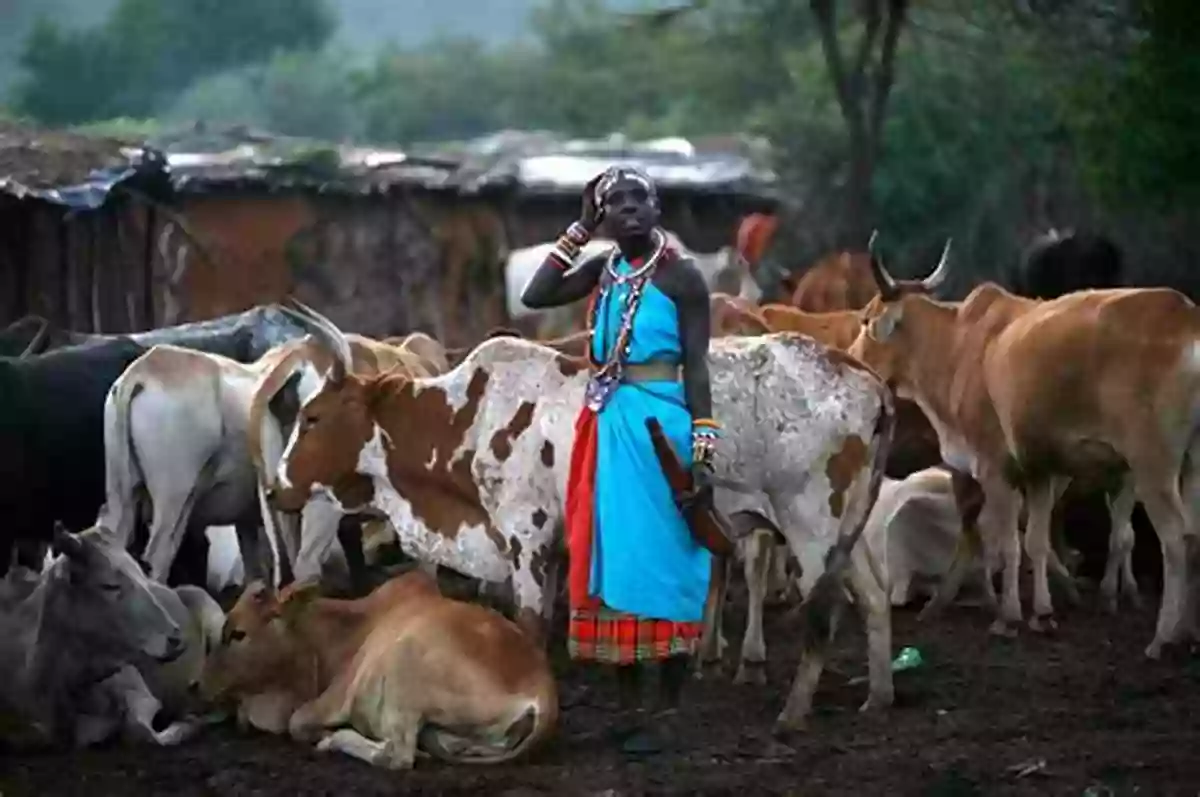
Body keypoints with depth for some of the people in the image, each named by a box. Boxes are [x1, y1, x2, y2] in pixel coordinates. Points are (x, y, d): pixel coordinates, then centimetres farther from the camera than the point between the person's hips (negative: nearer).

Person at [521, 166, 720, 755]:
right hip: (606, 425, 6)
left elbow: (696, 367, -8)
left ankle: (671, 711, 3)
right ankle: (630, 709, 12)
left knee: (660, 560, -3)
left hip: (660, 422, -6)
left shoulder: (680, 275, -5)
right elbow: (534, 296, 4)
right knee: (614, 557, 7)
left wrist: (702, 452, -15)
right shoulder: (602, 270, 11)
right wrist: (579, 231, 3)